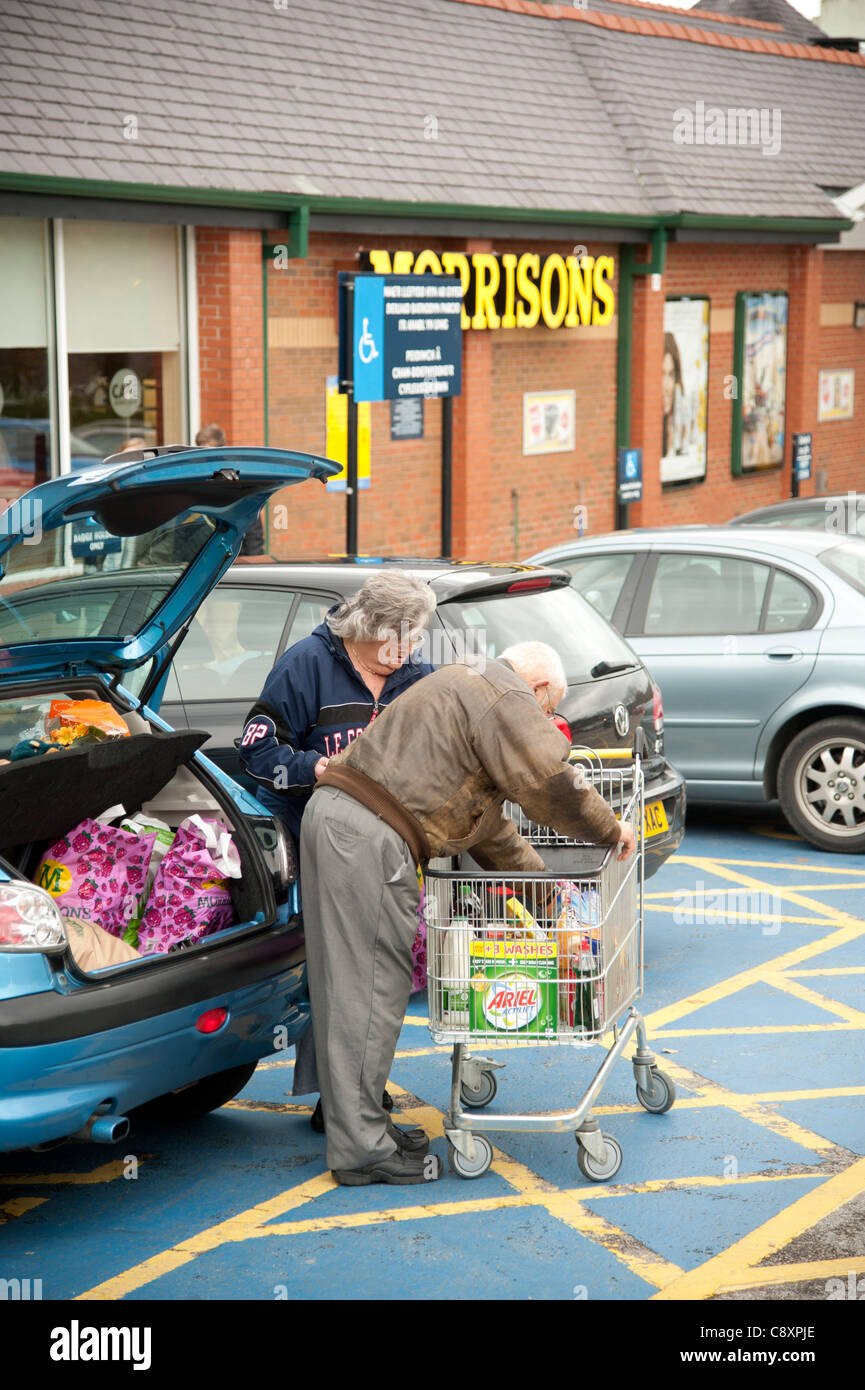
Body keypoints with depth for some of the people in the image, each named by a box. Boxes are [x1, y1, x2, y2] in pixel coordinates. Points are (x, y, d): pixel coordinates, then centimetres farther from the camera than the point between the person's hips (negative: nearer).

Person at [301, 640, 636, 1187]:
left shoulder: (462, 686, 30)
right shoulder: (506, 699, -3)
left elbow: (484, 817, 33)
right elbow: (549, 784, -14)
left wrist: (540, 875, 34)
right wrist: (609, 829, 3)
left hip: (334, 814, 11)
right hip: (368, 836, -11)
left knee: (346, 985, 14)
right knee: (369, 987, -7)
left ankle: (358, 1125, 22)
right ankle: (361, 1148, -3)